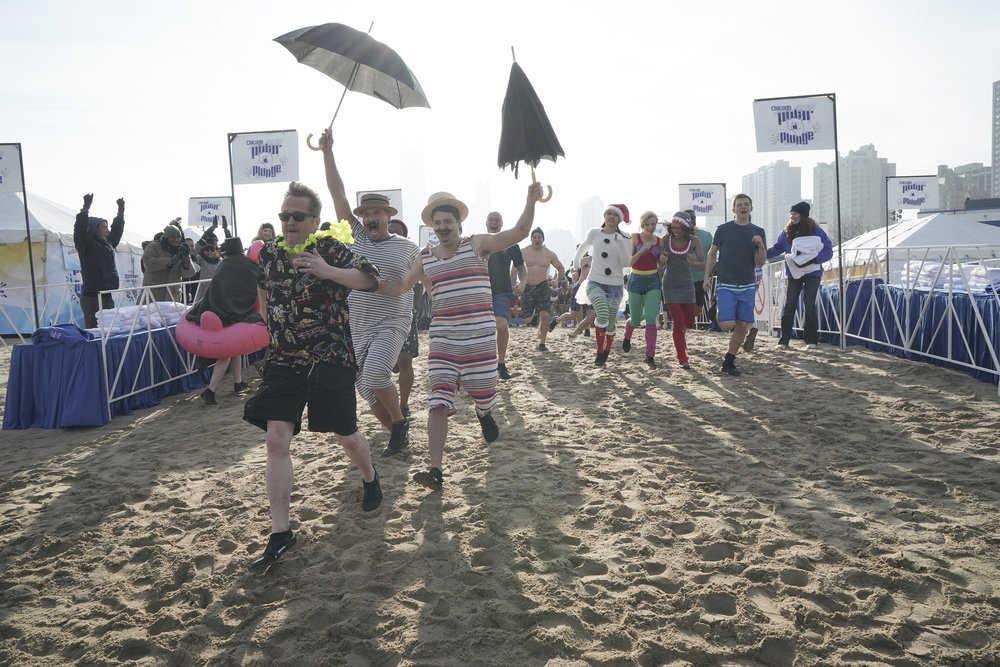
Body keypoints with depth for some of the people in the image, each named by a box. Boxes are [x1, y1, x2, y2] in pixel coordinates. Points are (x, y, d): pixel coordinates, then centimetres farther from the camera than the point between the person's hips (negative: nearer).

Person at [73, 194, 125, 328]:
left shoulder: (108, 244, 16)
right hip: (91, 297, -8)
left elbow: (116, 230, 31)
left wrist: (121, 212, 31)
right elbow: (79, 230, -21)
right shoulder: (87, 245, -5)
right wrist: (85, 208, -24)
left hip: (107, 296, 8)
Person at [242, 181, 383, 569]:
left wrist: (328, 271, -35)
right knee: (276, 439, -8)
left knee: (345, 435, 10)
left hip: (331, 362, -3)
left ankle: (370, 478, 45)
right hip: (284, 362, 4)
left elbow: (371, 278, -23)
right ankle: (280, 533, -1)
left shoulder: (330, 250, -9)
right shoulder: (269, 253, 6)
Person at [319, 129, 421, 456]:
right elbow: (337, 193, 1)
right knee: (366, 388, 5)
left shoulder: (406, 247, 1)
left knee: (375, 374, -24)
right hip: (356, 325, 4)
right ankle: (395, 431, 24)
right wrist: (327, 151, -4)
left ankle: (399, 421, -1)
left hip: (392, 324, -4)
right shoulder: (356, 237, 6)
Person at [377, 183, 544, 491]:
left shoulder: (477, 244, 0)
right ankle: (436, 471, -10)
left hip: (480, 340, -2)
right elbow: (400, 286, 20)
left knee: (484, 397, 9)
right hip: (443, 341, 2)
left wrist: (531, 200, -22)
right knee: (438, 405, -9)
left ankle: (484, 412, 49)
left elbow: (518, 232, -10)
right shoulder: (426, 257, 11)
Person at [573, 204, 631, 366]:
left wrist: (620, 243, -19)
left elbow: (626, 263, -10)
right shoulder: (594, 233, 3)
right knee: (603, 313, -28)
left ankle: (606, 354, 32)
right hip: (595, 282, -1)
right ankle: (600, 352, -18)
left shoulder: (624, 238, -1)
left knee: (610, 323, 9)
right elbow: (583, 248, 24)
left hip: (615, 285, 1)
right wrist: (576, 263, 22)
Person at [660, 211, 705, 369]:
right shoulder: (666, 239, -7)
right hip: (670, 285, -2)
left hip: (687, 285, 2)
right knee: (678, 321, -10)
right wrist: (662, 259, -21)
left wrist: (693, 263, -30)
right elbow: (660, 265, 3)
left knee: (689, 323, 8)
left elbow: (703, 263, -9)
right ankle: (682, 359, 1)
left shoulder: (694, 241, -7)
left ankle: (676, 331, 45)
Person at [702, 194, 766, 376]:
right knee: (727, 325, -15)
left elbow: (760, 263, 4)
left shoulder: (758, 232, 7)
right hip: (725, 284, -3)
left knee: (742, 327, 2)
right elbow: (712, 253, 8)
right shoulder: (724, 229, 0)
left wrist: (761, 245, -14)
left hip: (747, 286, 3)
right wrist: (706, 277, 1)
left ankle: (728, 361, 18)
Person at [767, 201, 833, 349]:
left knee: (809, 306, -5)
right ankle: (784, 340, 5)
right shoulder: (786, 232, 5)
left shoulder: (816, 231, -4)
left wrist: (813, 259, -22)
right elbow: (776, 249, 11)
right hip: (794, 274, 3)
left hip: (812, 274, -2)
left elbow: (828, 251, -6)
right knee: (789, 306, -2)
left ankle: (811, 340, 7)